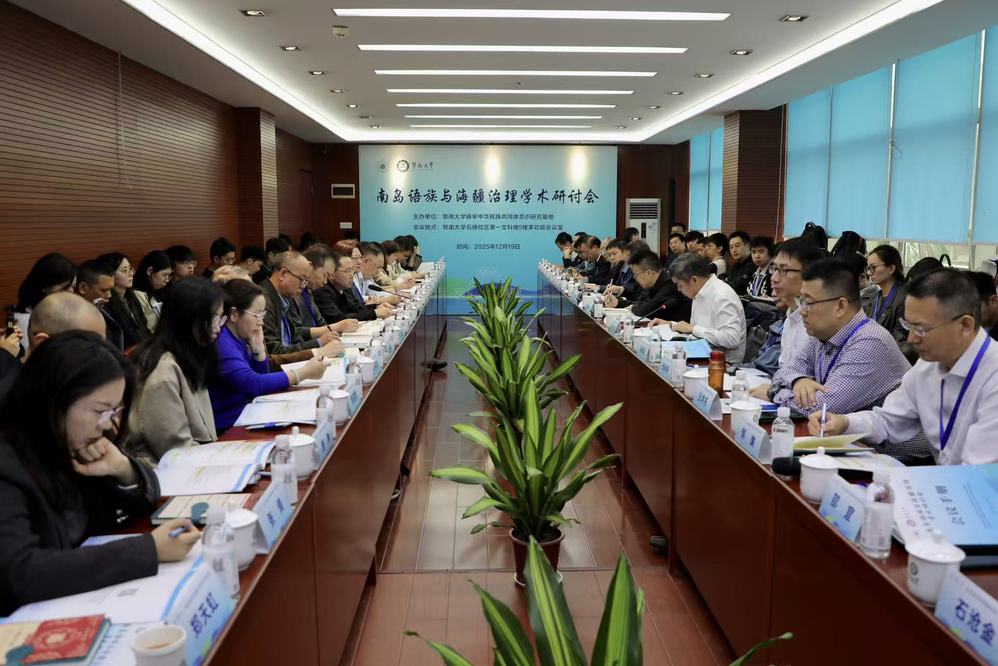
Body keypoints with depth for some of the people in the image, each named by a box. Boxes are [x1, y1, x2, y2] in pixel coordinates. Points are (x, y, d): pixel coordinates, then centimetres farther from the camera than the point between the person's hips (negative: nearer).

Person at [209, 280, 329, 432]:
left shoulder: (241, 338, 6)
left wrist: (259, 347, -2)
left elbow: (263, 379, 13)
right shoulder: (221, 342, -19)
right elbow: (252, 384, -28)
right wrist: (304, 373, -23)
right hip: (228, 429, -8)